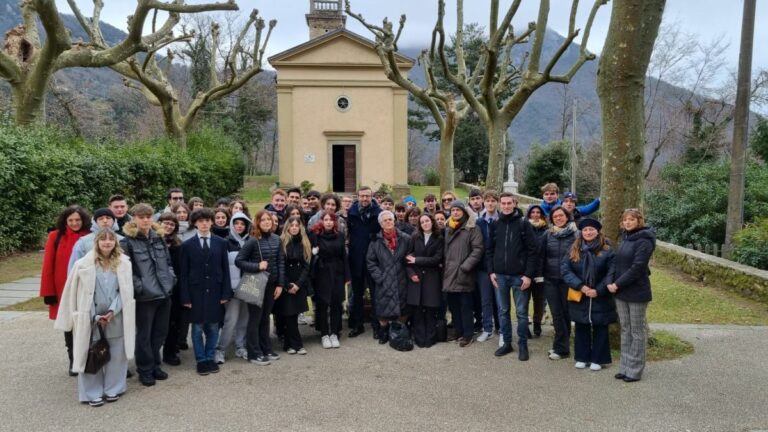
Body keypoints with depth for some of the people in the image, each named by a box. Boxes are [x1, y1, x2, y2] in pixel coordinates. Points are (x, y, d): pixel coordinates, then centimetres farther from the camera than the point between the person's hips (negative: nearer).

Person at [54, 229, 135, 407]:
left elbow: (125, 291, 0)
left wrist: (112, 311, -12)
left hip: (116, 317, 2)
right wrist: (95, 316, -8)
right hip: (91, 317, -2)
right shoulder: (84, 264, -7)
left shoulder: (123, 263, 0)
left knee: (116, 354, 8)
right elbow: (80, 293, -4)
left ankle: (113, 389, 24)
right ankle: (93, 393, 17)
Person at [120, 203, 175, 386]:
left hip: (164, 293, 5)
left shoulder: (159, 237, 10)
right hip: (145, 295, -5)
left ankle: (154, 365, 29)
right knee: (144, 335, 6)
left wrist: (171, 278, 5)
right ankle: (145, 370, 19)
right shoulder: (127, 242, -7)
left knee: (160, 332, 14)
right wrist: (138, 287, -14)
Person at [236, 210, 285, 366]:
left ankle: (266, 349, 27)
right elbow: (238, 261, -12)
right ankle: (254, 354, 12)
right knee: (255, 318, 4)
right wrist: (257, 266, -21)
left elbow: (281, 262, 4)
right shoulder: (253, 241, -13)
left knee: (265, 317, 16)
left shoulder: (276, 239, 1)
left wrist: (280, 284, 1)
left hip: (271, 284, 5)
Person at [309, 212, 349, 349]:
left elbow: (344, 256, 6)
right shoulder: (316, 236, -3)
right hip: (322, 274, -3)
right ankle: (324, 334, 13)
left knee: (336, 303, 4)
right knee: (322, 304, 1)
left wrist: (347, 275, 4)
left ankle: (334, 333, 15)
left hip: (337, 273, 3)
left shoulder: (339, 236, 6)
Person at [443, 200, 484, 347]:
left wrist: (465, 266, -17)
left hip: (463, 274, -6)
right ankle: (458, 332, 21)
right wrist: (443, 266, 9)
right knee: (453, 305, 10)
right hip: (449, 273, 6)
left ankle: (467, 335, 10)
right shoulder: (447, 228, 15)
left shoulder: (472, 228, -4)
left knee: (465, 305, 0)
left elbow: (477, 249, -11)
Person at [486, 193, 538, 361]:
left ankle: (523, 345, 15)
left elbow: (532, 250, -8)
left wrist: (528, 274, -12)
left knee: (521, 312, 4)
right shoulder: (495, 225, 6)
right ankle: (507, 343, 22)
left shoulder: (523, 224, -5)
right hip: (500, 276, 4)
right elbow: (489, 250, 9)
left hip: (519, 276, -3)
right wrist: (491, 271, 1)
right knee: (503, 311, 10)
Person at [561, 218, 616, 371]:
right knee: (581, 328, 11)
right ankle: (582, 358, 22)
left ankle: (598, 359, 18)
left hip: (600, 298, -2)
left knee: (600, 328, 7)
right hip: (579, 297, 3)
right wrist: (580, 286, -16)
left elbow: (611, 273, -10)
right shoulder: (574, 250, 3)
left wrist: (598, 290, -17)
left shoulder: (607, 250, -5)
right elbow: (565, 270, -5)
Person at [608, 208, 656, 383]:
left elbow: (637, 267, -20)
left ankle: (635, 370, 13)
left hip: (637, 293, -7)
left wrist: (617, 284, -17)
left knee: (637, 332, 4)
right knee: (625, 330, 13)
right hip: (621, 292, 7)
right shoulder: (625, 238, 11)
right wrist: (615, 284, 2)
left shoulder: (643, 241, -14)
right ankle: (625, 367, 21)